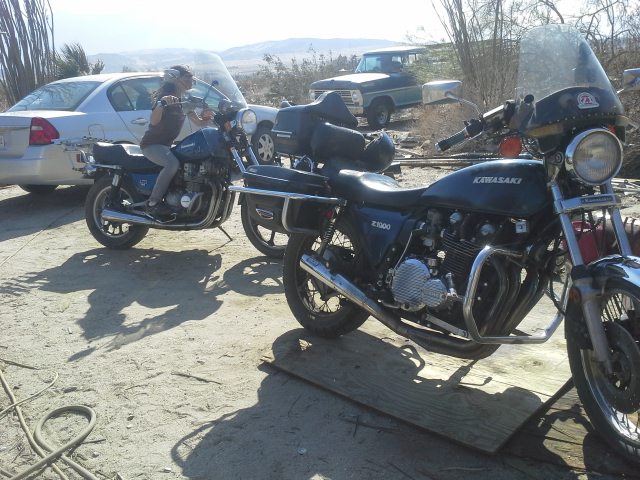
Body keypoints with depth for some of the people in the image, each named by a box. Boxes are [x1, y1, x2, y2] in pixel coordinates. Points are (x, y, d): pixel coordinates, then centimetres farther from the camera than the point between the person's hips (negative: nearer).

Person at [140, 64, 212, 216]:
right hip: (152, 144, -9)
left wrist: (208, 117, -10)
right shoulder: (165, 95, -14)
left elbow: (199, 123, 12)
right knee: (172, 163, -35)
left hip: (167, 145, 9)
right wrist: (162, 103, -45)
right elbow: (153, 121, -28)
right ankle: (153, 203, -28)